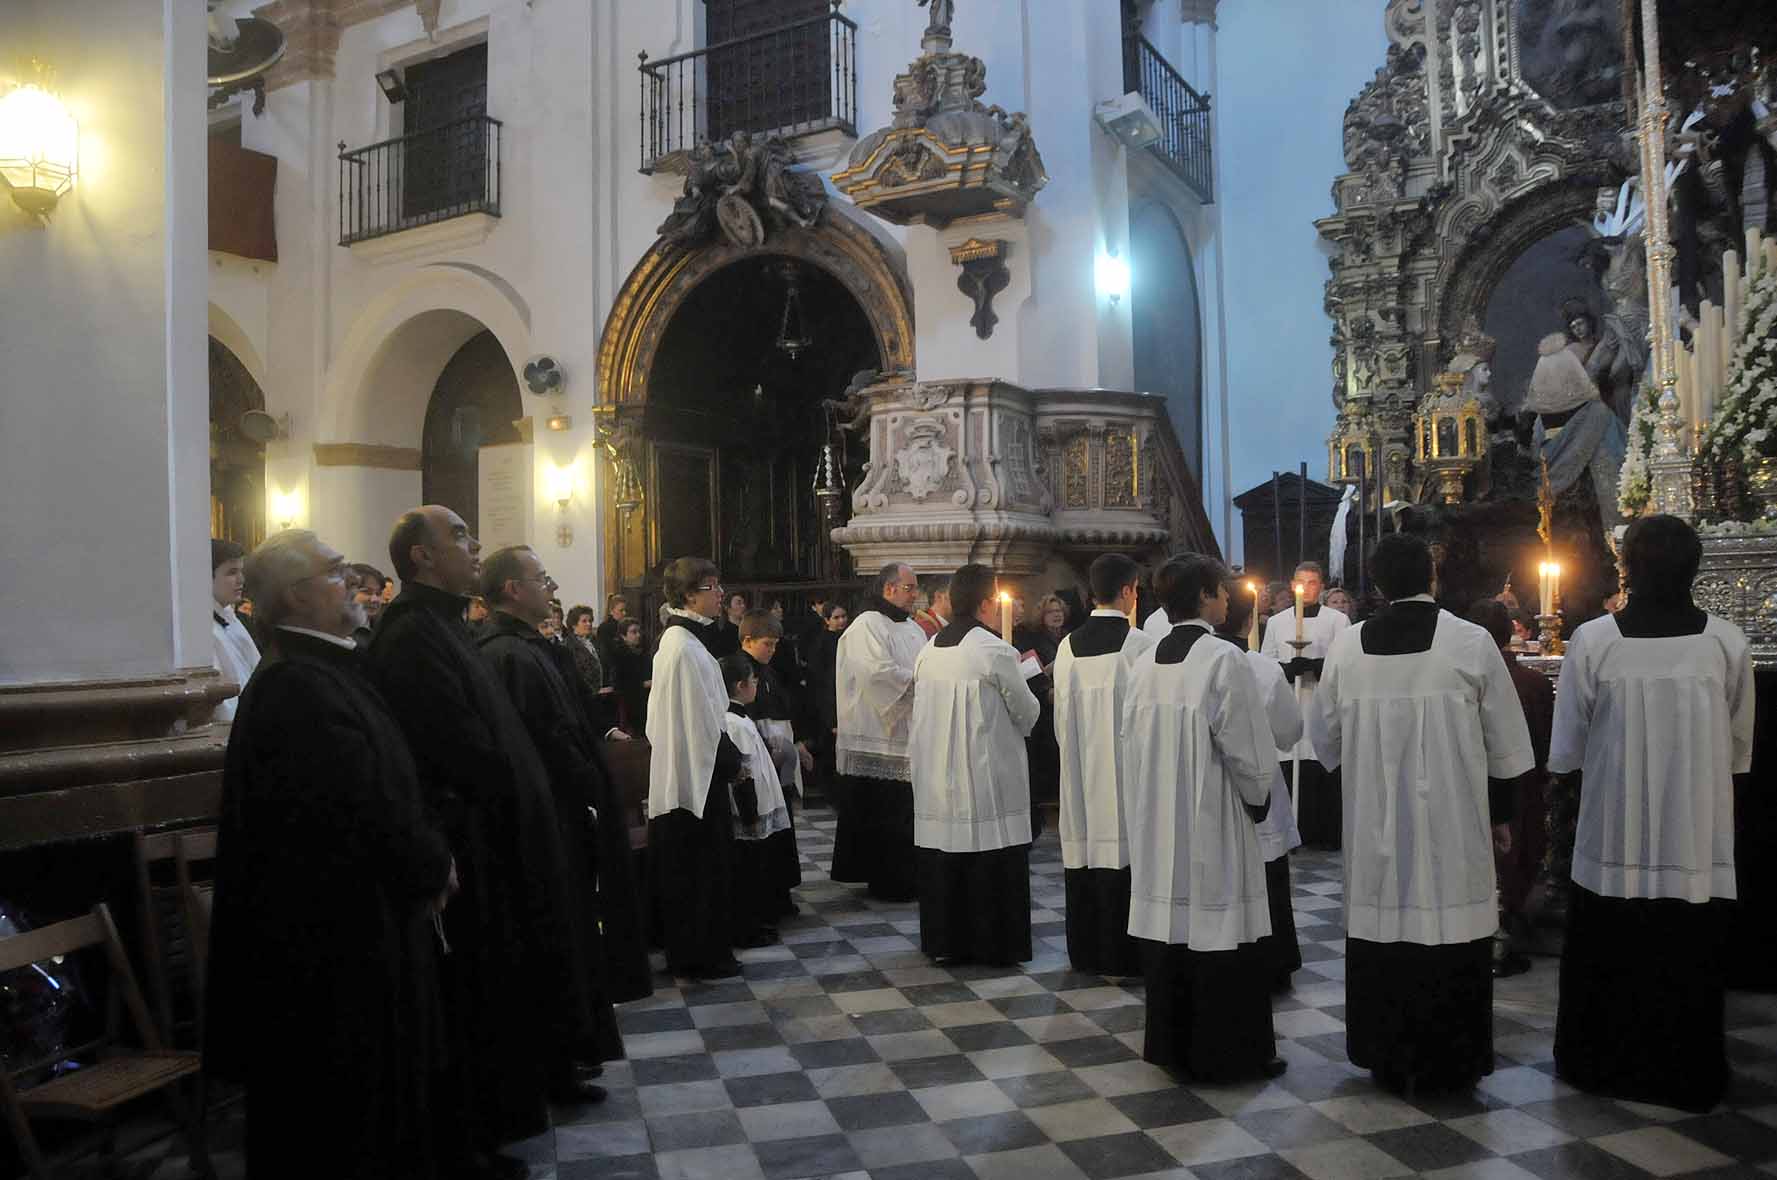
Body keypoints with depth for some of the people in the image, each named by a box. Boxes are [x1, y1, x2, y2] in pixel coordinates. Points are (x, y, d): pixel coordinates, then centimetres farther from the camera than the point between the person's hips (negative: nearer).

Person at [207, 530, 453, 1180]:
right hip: (337, 938, -10)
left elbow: (383, 784, 12)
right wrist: (435, 865, -9)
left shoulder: (318, 671, 9)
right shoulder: (301, 686, -23)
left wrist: (425, 858, 1)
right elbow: (373, 806, -26)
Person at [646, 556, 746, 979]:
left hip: (691, 769, 10)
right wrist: (729, 759, -12)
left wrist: (727, 755, 14)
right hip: (697, 771, -10)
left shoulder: (683, 639, 12)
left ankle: (691, 951, 26)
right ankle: (700, 955, 11)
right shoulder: (684, 647, -19)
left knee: (692, 867, 16)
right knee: (700, 867, 1)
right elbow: (698, 718, -20)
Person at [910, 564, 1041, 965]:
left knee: (942, 853, 12)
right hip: (986, 772, -6)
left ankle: (944, 941, 22)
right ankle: (994, 942, 13)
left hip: (936, 773, 6)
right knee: (990, 854, 5)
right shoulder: (995, 650, -15)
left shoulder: (928, 650, 2)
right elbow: (1027, 712, -5)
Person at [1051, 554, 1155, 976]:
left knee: (1086, 844, 11)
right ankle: (1122, 954, 7)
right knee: (1122, 845, 1)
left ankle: (1086, 950, 20)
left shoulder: (1068, 646, 2)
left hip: (1080, 768, 5)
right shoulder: (1139, 643, -12)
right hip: (1126, 766, -5)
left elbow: (1062, 715, 8)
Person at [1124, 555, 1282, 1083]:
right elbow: (1250, 752, -13)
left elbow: (1133, 743, 8)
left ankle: (1170, 1044, 25)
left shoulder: (1144, 664, 2)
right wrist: (1258, 799, 5)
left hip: (1158, 822, 6)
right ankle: (1225, 1053, 16)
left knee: (1170, 925, 14)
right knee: (1219, 936, 5)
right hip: (1214, 823, -6)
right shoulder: (1224, 660, -16)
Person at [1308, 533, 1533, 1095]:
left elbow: (1324, 737, 6)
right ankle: (1449, 1060, 20)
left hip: (1374, 823, 2)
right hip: (1451, 823, -2)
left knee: (1382, 923, 11)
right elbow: (1505, 745, -2)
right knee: (1449, 927, 9)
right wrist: (1500, 811, 11)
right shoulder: (1472, 643, -9)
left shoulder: (1346, 647, -4)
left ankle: (1386, 1057, 22)